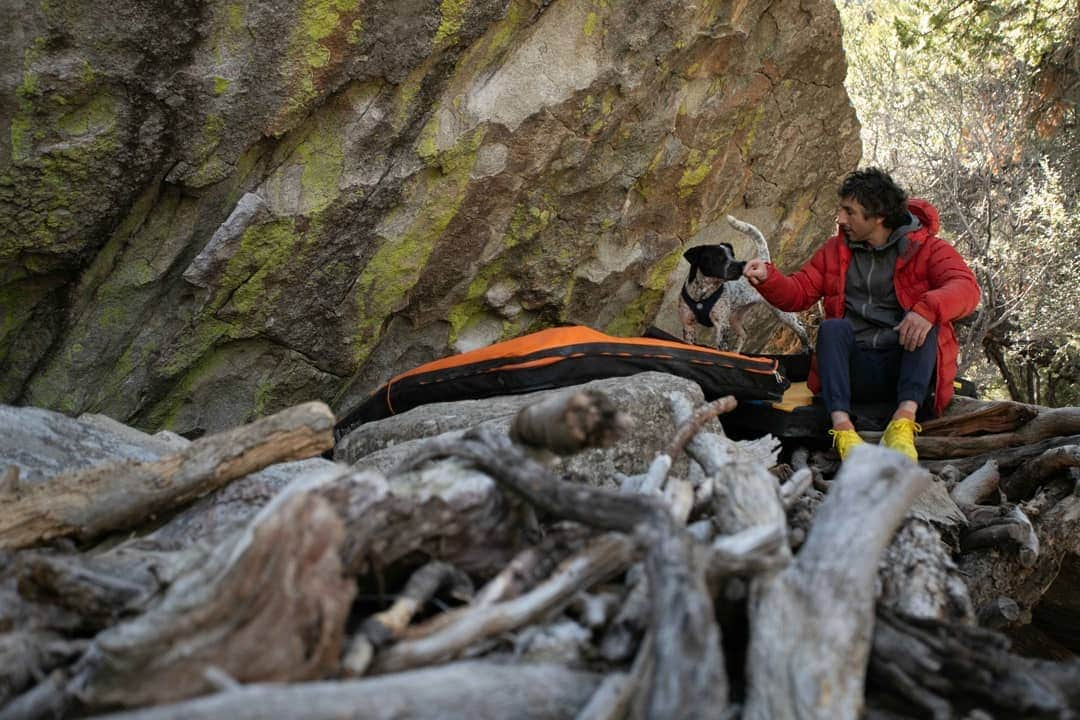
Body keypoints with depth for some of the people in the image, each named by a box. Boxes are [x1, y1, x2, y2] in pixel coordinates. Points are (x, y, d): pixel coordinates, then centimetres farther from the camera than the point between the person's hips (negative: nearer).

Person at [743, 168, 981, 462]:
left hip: (905, 367, -2)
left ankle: (904, 420, -43)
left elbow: (967, 288, -15)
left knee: (924, 323, -28)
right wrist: (767, 278, -6)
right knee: (832, 327, -25)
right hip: (855, 370, 2)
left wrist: (927, 309, -36)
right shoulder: (836, 250, 17)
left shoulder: (926, 249, 2)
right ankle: (842, 427, -43)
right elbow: (797, 294, 15)